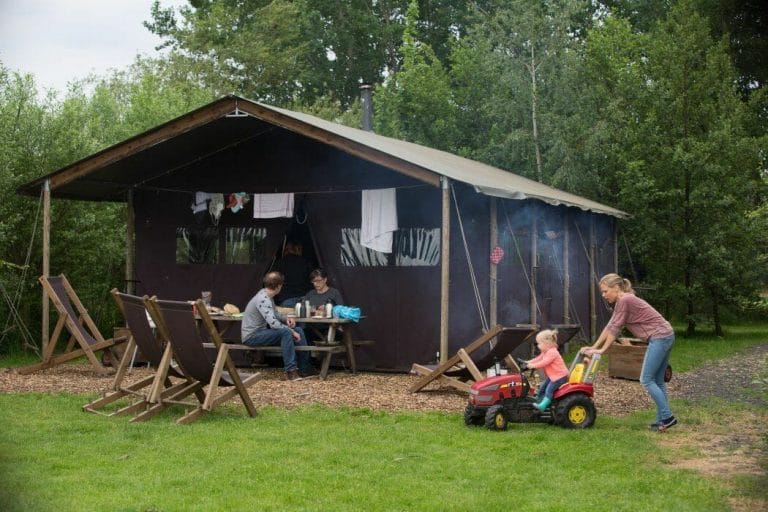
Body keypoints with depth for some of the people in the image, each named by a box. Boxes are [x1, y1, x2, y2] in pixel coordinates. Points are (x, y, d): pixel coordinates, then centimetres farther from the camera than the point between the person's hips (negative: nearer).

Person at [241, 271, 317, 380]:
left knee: (298, 330, 6)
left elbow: (274, 314, 23)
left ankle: (304, 368, 9)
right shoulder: (263, 299, -24)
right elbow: (273, 323, -32)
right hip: (251, 336, -10)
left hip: (262, 331, 10)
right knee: (286, 332, -32)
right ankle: (290, 371, -31)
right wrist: (292, 332, -24)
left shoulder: (267, 296, 7)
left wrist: (286, 319, 3)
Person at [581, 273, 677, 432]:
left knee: (646, 380, -7)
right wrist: (594, 347, 19)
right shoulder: (622, 301, 16)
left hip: (659, 338, -10)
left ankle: (667, 417, -7)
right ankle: (662, 419, 12)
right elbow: (610, 326, 19)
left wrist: (601, 350, -5)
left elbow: (615, 329, -12)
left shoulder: (624, 300, -14)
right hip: (665, 337, 10)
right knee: (657, 380, 10)